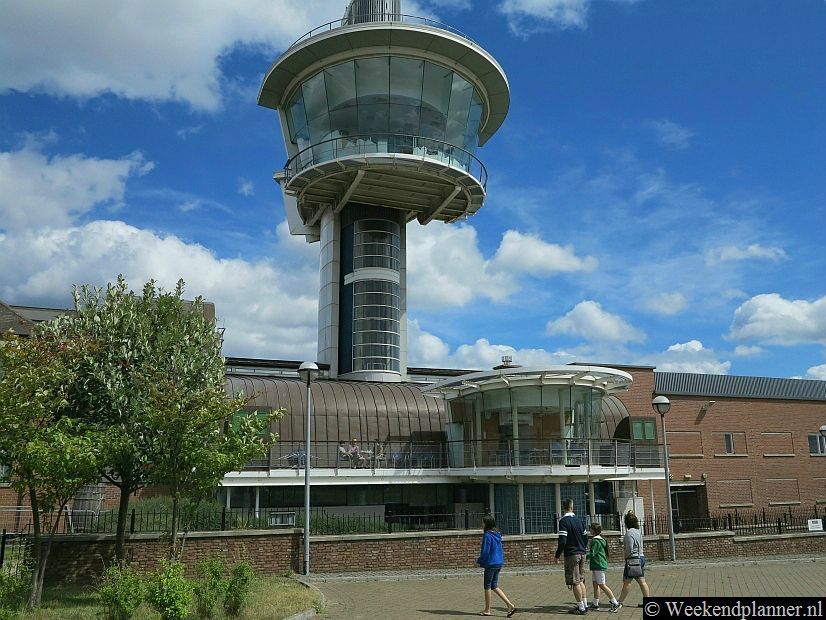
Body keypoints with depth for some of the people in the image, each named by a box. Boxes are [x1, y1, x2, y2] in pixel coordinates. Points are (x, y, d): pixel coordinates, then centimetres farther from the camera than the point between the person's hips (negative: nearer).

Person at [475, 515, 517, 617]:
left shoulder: (487, 535, -18)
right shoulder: (498, 534, 8)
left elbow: (485, 552, -19)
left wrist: (479, 561, -5)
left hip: (490, 564, -8)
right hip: (499, 563, 8)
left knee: (487, 587, 7)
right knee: (494, 586, 16)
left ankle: (487, 610, 17)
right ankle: (510, 605, 7)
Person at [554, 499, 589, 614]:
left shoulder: (564, 520, -12)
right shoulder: (578, 520, 9)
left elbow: (562, 541, -17)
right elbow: (586, 538, 15)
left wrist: (557, 555, -8)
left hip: (571, 555, -7)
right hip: (582, 554, 7)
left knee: (575, 582, -1)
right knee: (581, 580, 16)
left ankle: (581, 608, 1)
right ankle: (585, 605, 18)